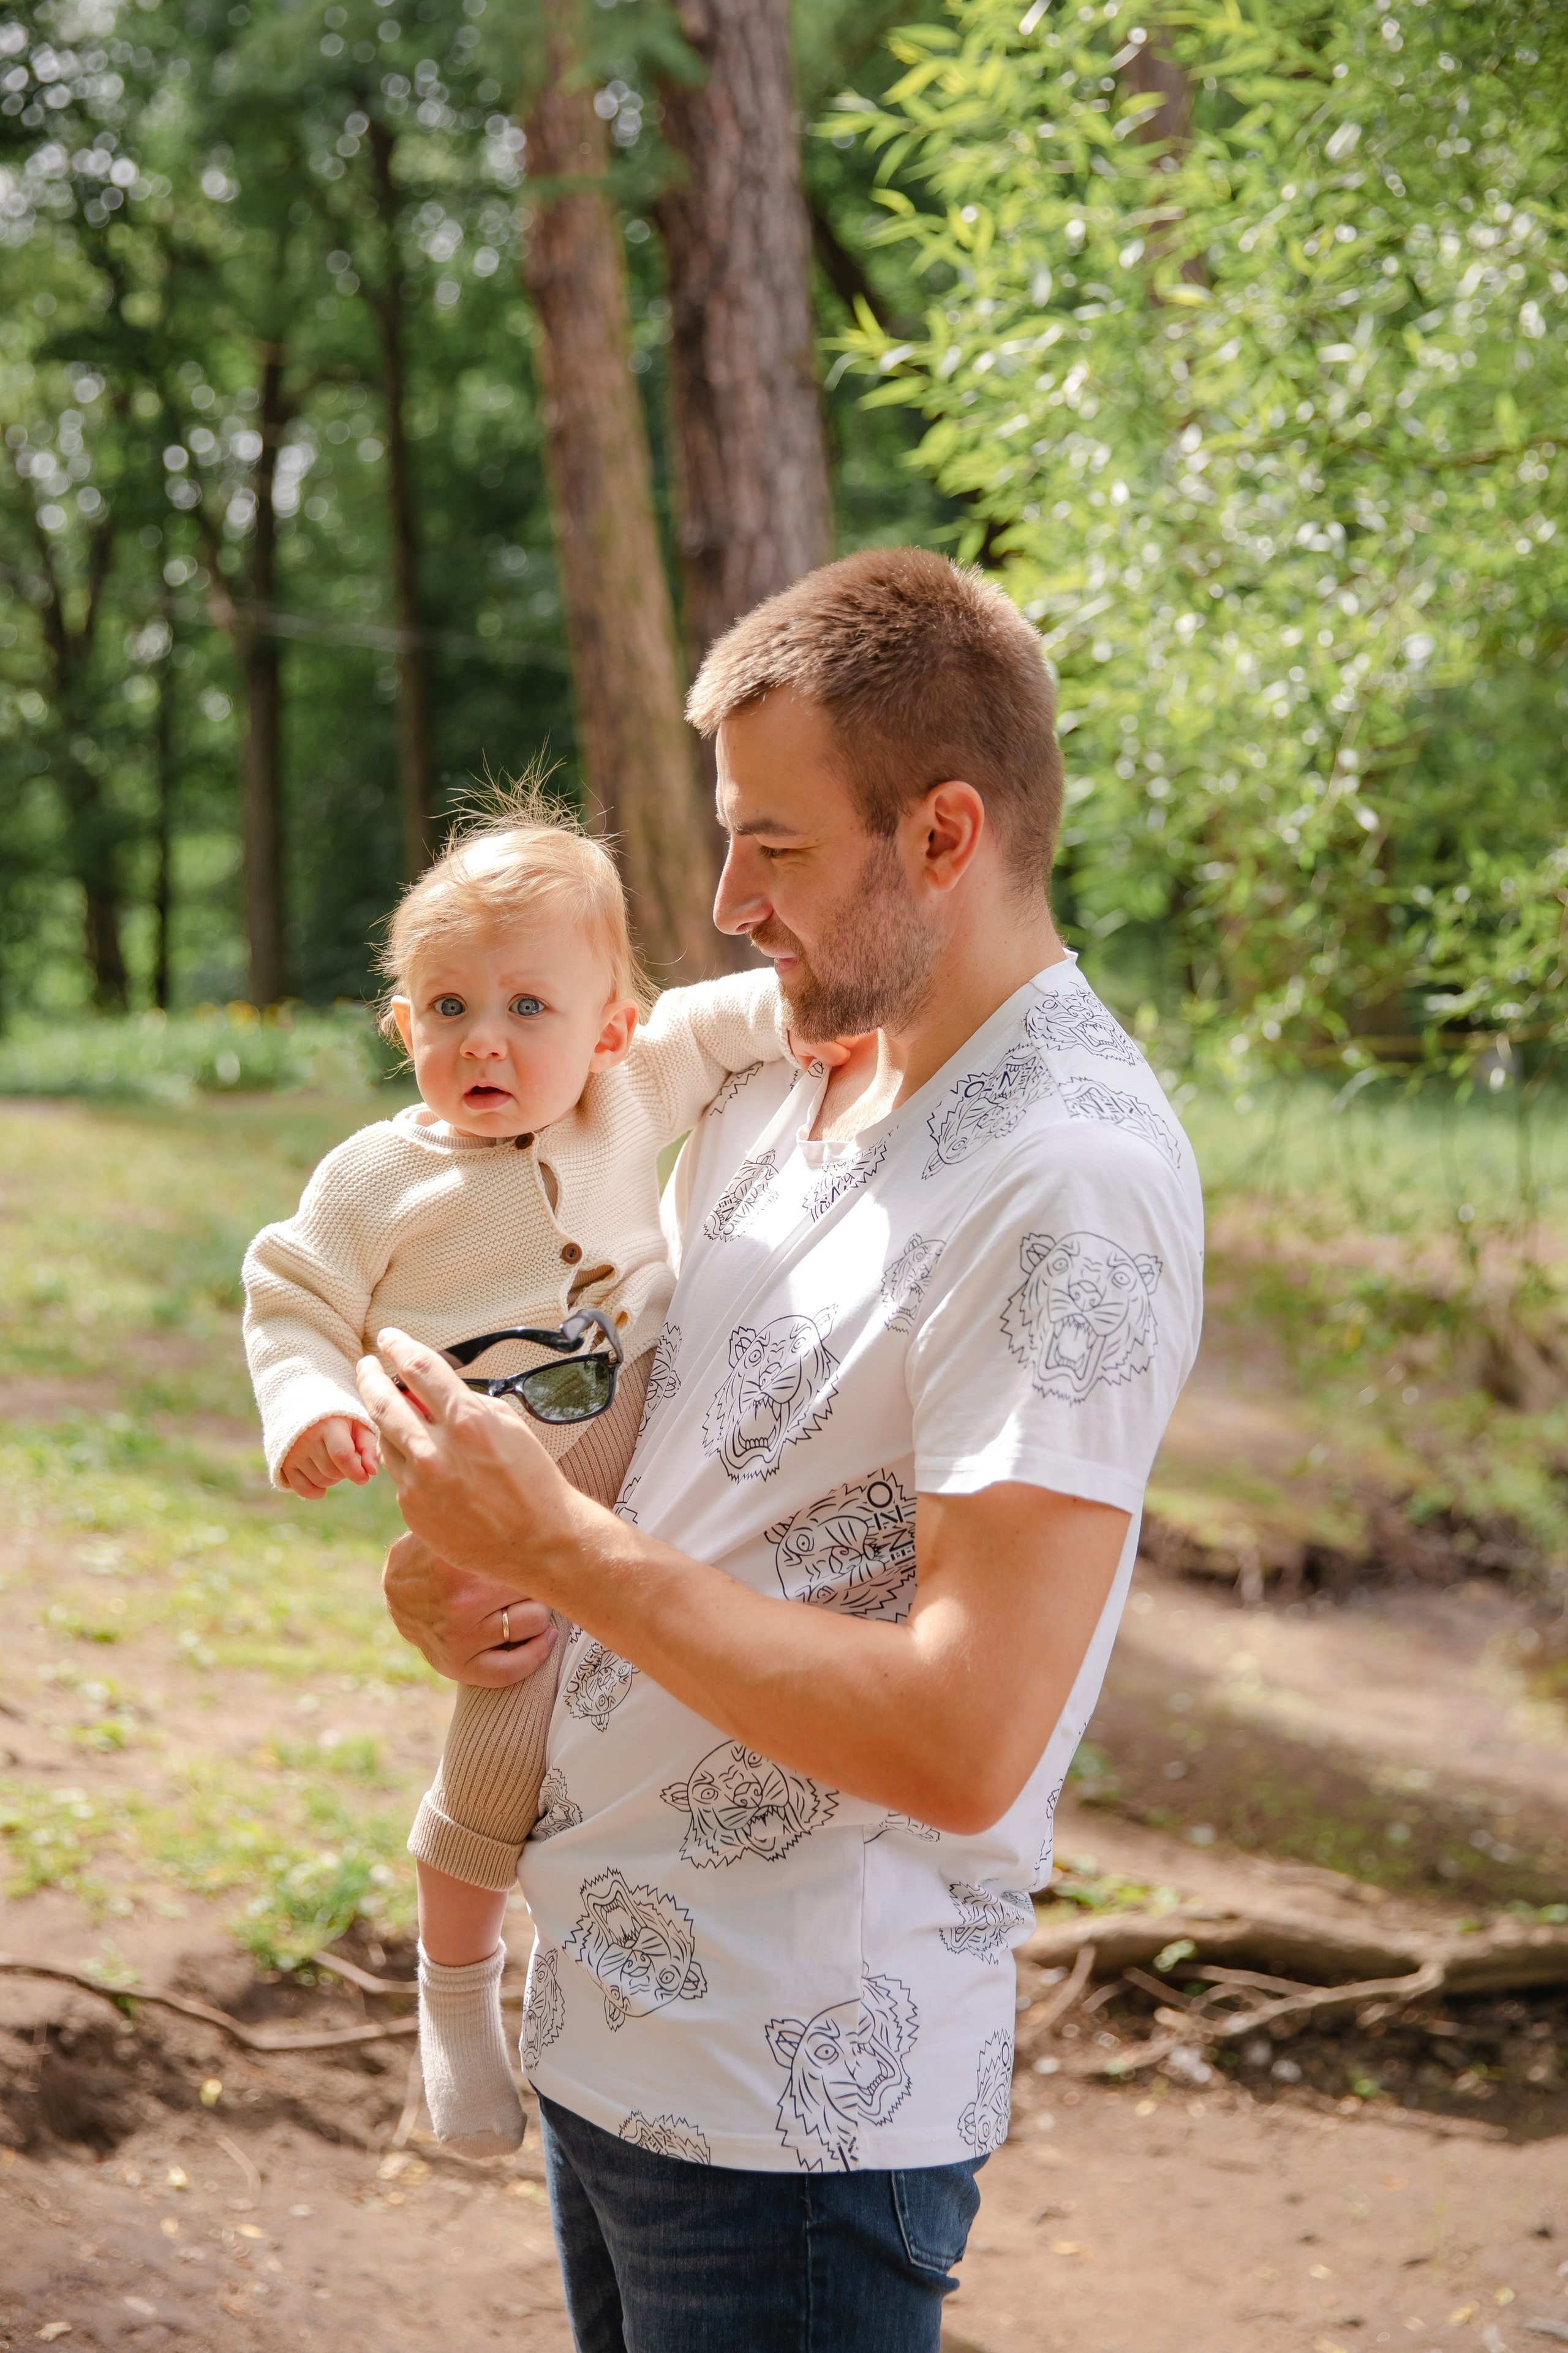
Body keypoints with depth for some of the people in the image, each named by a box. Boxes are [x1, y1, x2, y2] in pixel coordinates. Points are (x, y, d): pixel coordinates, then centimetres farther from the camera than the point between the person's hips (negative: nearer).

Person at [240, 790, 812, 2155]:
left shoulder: (630, 1101, -2)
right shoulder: (377, 1181, -10)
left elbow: (723, 1027, 7)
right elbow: (297, 1303, -4)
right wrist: (310, 1407, -23)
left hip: (661, 1475, 4)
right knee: (507, 1749, -11)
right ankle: (457, 1987, 15)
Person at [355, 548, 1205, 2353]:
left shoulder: (1066, 1188, -21)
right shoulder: (787, 1088, 7)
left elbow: (964, 1743, -27)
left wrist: (558, 1546, -21)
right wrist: (450, 1556, -2)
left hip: (795, 2105, -8)